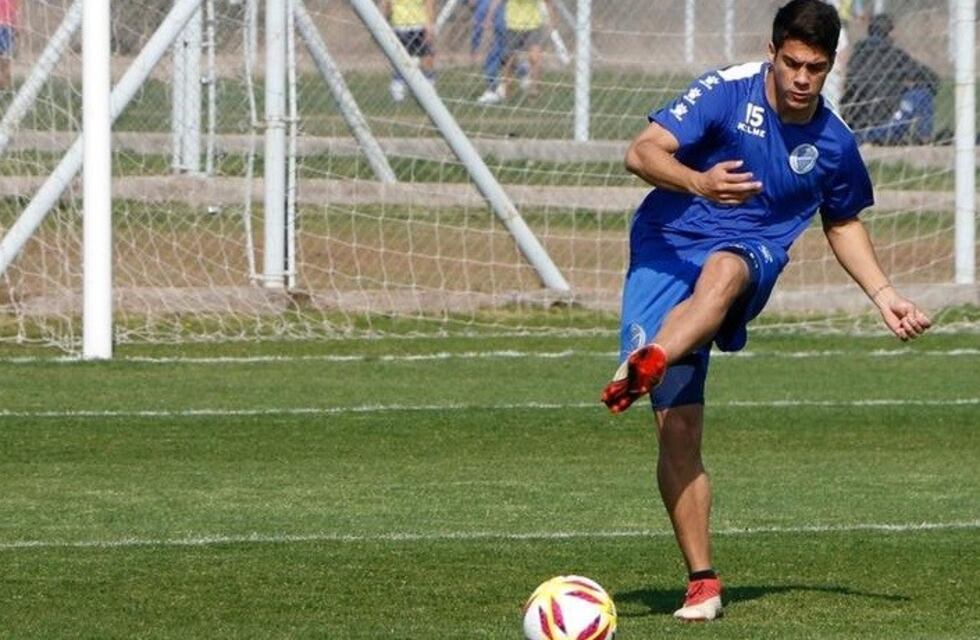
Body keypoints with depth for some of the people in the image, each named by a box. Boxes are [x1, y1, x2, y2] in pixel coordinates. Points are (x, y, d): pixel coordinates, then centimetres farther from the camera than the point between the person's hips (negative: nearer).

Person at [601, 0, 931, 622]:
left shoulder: (834, 144, 6)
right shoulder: (727, 91, -6)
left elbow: (843, 223, 26)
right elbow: (641, 153, -16)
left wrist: (885, 295, 17)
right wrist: (698, 183, -35)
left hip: (751, 256, 1)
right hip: (665, 247, -1)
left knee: (723, 270, -40)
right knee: (678, 424, -11)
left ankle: (645, 368, -66)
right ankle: (702, 581, -3)